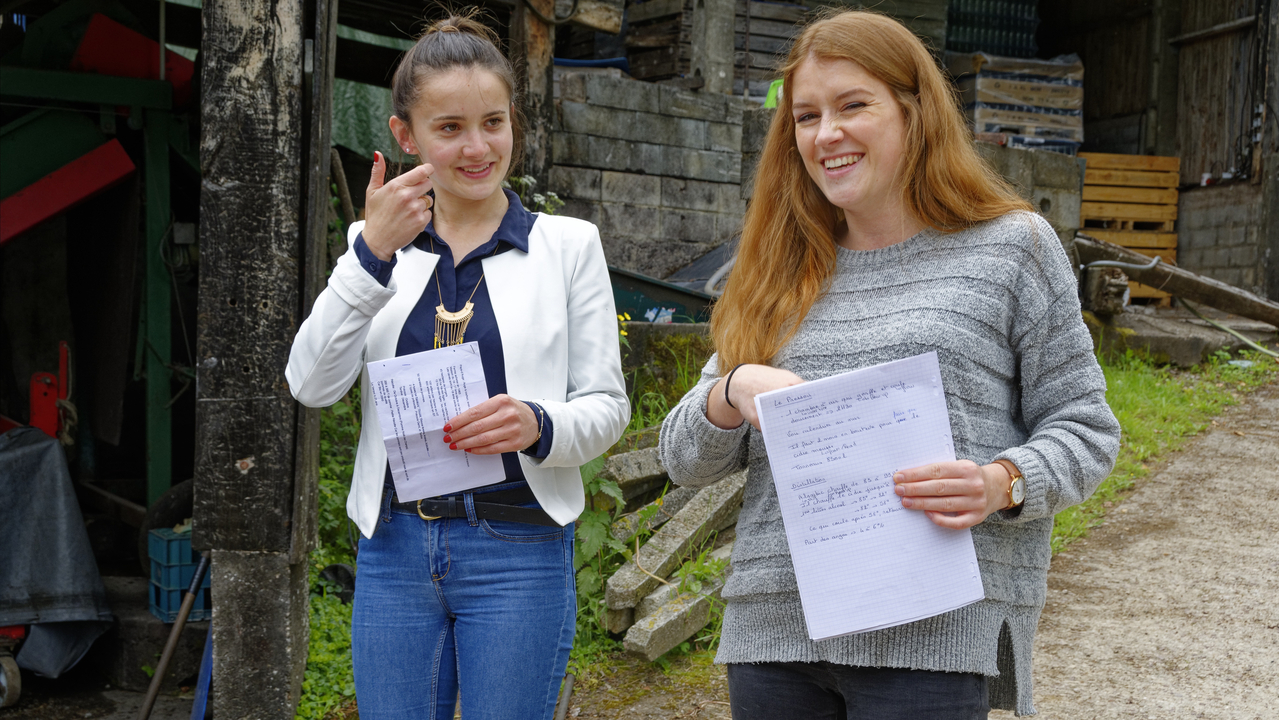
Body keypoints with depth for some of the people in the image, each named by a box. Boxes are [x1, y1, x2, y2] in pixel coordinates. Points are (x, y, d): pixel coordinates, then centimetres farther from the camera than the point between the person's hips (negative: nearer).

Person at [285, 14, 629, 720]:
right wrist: (373, 252, -14)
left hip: (518, 553, -2)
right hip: (394, 549, 2)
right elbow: (311, 385, -3)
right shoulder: (377, 244, 9)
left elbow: (607, 404, 2)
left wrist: (539, 426, -20)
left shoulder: (568, 245, 3)